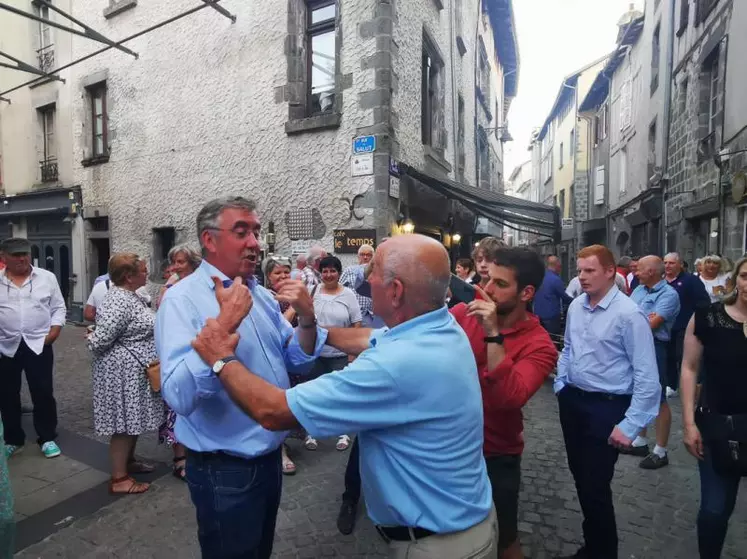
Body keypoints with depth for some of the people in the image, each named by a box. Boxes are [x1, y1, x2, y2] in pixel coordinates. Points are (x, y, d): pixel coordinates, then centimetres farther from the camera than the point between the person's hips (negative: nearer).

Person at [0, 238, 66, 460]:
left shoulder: (47, 278, 1)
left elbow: (58, 308, 4)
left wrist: (54, 330, -8)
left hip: (38, 345, -1)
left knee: (43, 393, 4)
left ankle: (47, 438, 17)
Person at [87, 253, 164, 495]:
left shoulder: (128, 295, 9)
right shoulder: (119, 301, -24)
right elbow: (99, 341, -24)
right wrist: (92, 339, -3)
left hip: (135, 370, 10)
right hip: (125, 371, -10)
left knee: (133, 419, 20)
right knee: (125, 422, 0)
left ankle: (129, 461, 36)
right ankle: (119, 479, 12)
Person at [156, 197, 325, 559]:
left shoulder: (262, 295, 4)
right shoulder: (182, 298, -18)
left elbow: (298, 362, 3)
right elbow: (179, 397, -30)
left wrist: (307, 319, -14)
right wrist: (225, 324, -36)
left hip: (270, 457, 7)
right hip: (225, 470, -7)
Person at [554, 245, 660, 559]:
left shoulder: (629, 314, -19)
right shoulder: (575, 306, 1)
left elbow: (647, 375, -18)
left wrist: (630, 424, -17)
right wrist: (561, 386, 10)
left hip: (607, 406, -6)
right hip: (572, 401, 7)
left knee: (595, 486, 2)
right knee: (580, 476, 20)